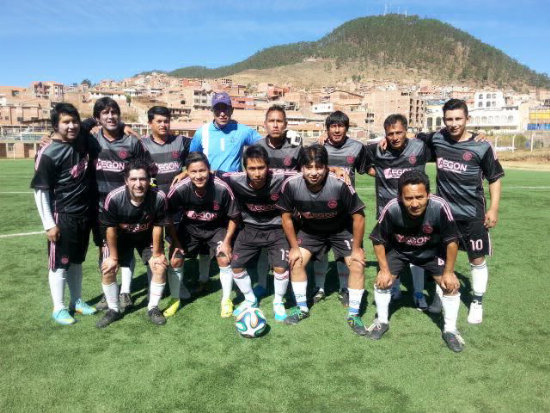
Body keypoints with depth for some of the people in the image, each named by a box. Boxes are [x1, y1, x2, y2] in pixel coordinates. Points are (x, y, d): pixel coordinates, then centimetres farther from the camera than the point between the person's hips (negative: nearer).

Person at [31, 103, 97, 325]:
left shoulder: (83, 141, 0)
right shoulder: (48, 154, -17)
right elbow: (40, 190, -14)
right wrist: (49, 224, -15)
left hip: (84, 215, 6)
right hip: (62, 217, -6)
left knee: (76, 261, 18)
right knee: (59, 263, 6)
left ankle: (77, 301, 32)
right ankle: (58, 309, 19)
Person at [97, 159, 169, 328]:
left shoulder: (159, 197, -33)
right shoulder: (114, 198, -34)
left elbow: (158, 226, -18)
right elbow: (110, 228, -19)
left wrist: (156, 253, -9)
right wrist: (113, 257, -10)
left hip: (148, 237, 0)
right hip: (120, 237, 0)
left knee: (160, 268, -10)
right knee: (107, 270, -9)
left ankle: (153, 308, 12)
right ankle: (113, 310, 14)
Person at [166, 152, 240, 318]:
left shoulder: (222, 188, -31)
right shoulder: (179, 189, -29)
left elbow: (233, 217, -14)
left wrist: (227, 241, -14)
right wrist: (175, 241, -9)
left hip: (217, 228, -1)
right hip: (189, 227, 1)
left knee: (224, 260, -12)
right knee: (175, 260, -4)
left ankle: (226, 300, 12)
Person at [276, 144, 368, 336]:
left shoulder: (340, 185, -35)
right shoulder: (291, 185, -27)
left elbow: (358, 216, -21)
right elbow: (287, 216, -10)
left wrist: (356, 248, -14)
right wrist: (294, 247, -7)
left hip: (341, 230, -2)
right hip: (310, 230, 2)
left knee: (357, 266, -11)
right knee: (295, 261, -6)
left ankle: (353, 315, 9)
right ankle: (302, 308, 17)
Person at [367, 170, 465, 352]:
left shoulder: (440, 207, -38)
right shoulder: (391, 209, -37)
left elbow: (451, 241, -19)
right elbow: (378, 240, -17)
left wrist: (449, 272, -13)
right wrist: (384, 269, -14)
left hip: (432, 251, 0)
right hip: (398, 250, 0)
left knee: (451, 285, -7)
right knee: (382, 281, -5)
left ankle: (450, 330, 16)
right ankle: (382, 322, 21)